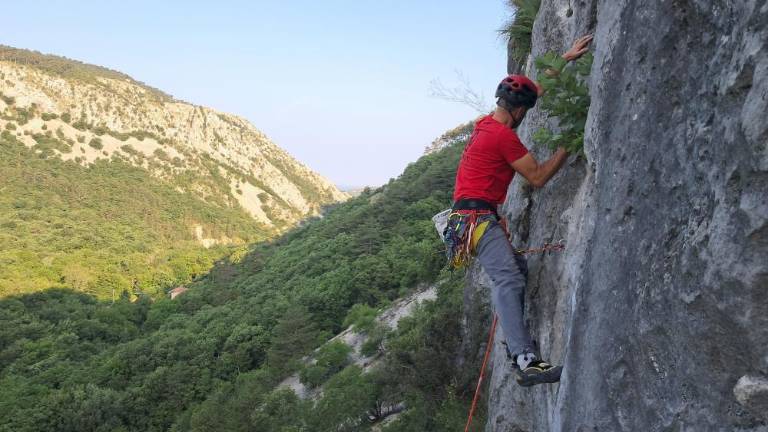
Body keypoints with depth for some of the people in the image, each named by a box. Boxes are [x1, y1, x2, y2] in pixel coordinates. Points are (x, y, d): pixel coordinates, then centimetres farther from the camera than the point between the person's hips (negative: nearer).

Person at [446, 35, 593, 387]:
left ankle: (515, 345, 12)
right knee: (510, 281, -20)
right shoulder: (504, 135, -11)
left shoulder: (488, 123, 17)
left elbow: (533, 90, 27)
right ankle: (526, 362, -28)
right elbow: (538, 177, -7)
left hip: (474, 219, 11)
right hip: (477, 218, -11)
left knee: (516, 270, 14)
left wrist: (566, 59, 31)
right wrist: (567, 146, 2)